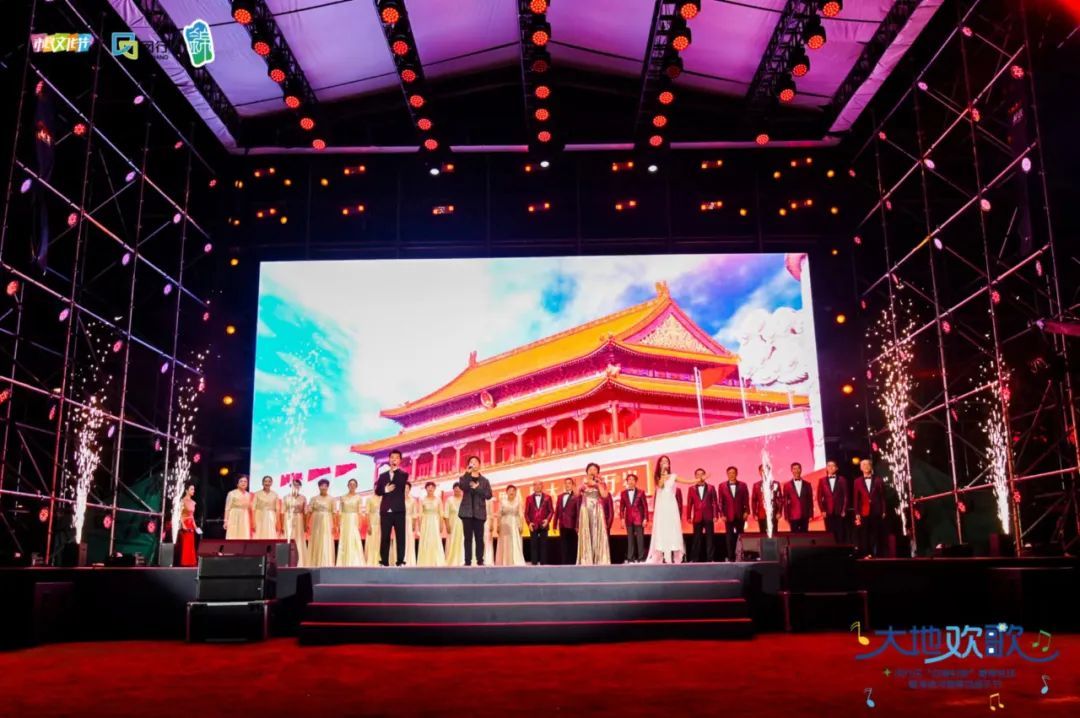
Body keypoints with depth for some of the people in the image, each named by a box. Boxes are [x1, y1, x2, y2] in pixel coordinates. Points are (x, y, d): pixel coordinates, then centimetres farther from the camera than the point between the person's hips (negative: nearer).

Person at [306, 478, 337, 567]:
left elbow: (334, 513, -1)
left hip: (327, 523, -2)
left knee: (326, 543, -5)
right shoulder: (314, 498, 8)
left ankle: (326, 564, -3)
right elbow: (309, 512, 4)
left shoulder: (331, 499, 4)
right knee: (315, 543, 3)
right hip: (316, 523, 2)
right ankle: (315, 564, 8)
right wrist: (307, 524, -4)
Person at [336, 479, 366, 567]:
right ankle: (344, 563, 5)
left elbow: (359, 512, -1)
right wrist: (339, 525, 1)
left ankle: (354, 562, -6)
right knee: (344, 542, 1)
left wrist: (359, 524, -10)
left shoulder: (358, 498, 3)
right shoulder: (342, 497, 8)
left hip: (354, 521, -2)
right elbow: (340, 512, 7)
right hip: (345, 522, 2)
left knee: (354, 541, -7)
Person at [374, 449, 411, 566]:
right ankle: (384, 561, 6)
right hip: (386, 511, 2)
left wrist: (395, 470, -10)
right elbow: (377, 491, 7)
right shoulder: (382, 475, 14)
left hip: (399, 510, -2)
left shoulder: (403, 475, 7)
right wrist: (385, 490, -12)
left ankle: (400, 561, 2)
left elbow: (401, 483, -14)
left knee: (401, 537, -1)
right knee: (384, 537, 1)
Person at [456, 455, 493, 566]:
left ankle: (480, 561, 0)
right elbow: (462, 487, -13)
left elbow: (488, 495, 0)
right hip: (467, 511, 0)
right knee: (468, 537, -2)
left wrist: (477, 488, -8)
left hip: (479, 512, 0)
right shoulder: (464, 478, 10)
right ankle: (468, 561, -1)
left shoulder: (484, 480, 12)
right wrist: (468, 472, -17)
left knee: (479, 537, -2)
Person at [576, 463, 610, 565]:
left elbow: (604, 495, -8)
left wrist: (598, 484, -6)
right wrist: (585, 484, -3)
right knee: (586, 536, -1)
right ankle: (586, 560, -1)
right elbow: (577, 495, 1)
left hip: (597, 512, -1)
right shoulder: (583, 483, 14)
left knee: (598, 535, -6)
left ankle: (599, 560, -7)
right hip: (585, 512, 1)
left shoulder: (601, 483, 10)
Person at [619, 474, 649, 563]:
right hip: (629, 519, 2)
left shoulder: (640, 493, 0)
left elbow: (645, 506, 0)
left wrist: (645, 519, -6)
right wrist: (622, 518, -1)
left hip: (639, 519, -2)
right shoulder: (623, 493, 7)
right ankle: (630, 558, 7)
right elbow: (622, 507, 7)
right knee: (630, 539, 5)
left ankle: (641, 558, 3)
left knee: (640, 538, -1)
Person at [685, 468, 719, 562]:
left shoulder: (711, 488, 7)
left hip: (708, 517, 0)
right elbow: (689, 504, 5)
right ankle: (695, 559, 5)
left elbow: (714, 502, 3)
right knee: (697, 539, 2)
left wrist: (715, 515, -5)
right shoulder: (692, 489, 8)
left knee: (709, 538, 0)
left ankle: (709, 559, 4)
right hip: (697, 517, 0)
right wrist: (688, 517, 0)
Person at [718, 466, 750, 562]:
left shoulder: (743, 485, 6)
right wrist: (722, 514, -5)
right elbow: (721, 502, 2)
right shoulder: (722, 486, 4)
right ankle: (730, 557, 3)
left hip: (740, 516, 1)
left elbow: (746, 500, 5)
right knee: (729, 537, 0)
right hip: (728, 516, 0)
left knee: (740, 537, 2)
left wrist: (746, 511, -5)